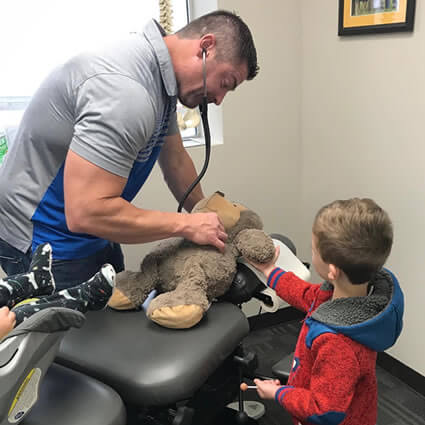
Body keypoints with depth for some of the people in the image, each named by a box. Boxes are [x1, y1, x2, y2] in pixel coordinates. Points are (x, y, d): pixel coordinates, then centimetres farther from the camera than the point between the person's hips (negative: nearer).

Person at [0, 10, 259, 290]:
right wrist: (186, 225, -25)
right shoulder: (125, 89, -32)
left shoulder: (161, 79, 0)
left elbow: (175, 160, 13)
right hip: (43, 239, -9)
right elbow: (85, 212, -35)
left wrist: (205, 219, 17)